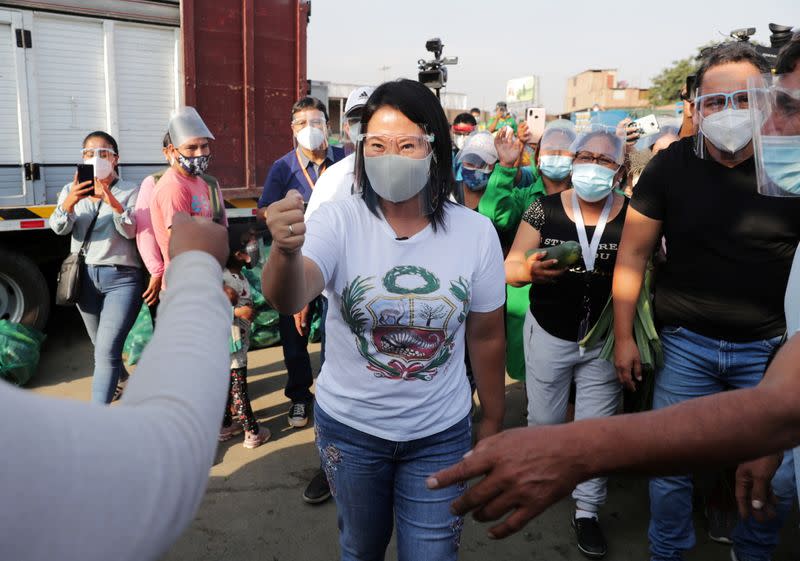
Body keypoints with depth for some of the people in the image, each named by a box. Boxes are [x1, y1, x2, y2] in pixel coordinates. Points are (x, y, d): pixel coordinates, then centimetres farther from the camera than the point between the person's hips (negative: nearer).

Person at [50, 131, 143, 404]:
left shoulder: (130, 191, 1)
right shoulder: (72, 190, 10)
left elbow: (131, 231, -14)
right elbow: (58, 227, -7)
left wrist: (114, 205, -32)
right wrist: (69, 204, -28)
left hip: (121, 278, -4)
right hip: (84, 276, 5)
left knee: (107, 350, -14)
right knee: (101, 347, 19)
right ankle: (120, 380, 46)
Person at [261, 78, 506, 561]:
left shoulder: (476, 232, -11)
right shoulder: (340, 222, -14)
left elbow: (487, 336, -1)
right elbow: (289, 299, -32)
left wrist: (493, 421, 8)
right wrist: (287, 251, -54)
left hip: (441, 434, 0)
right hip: (349, 426, 1)